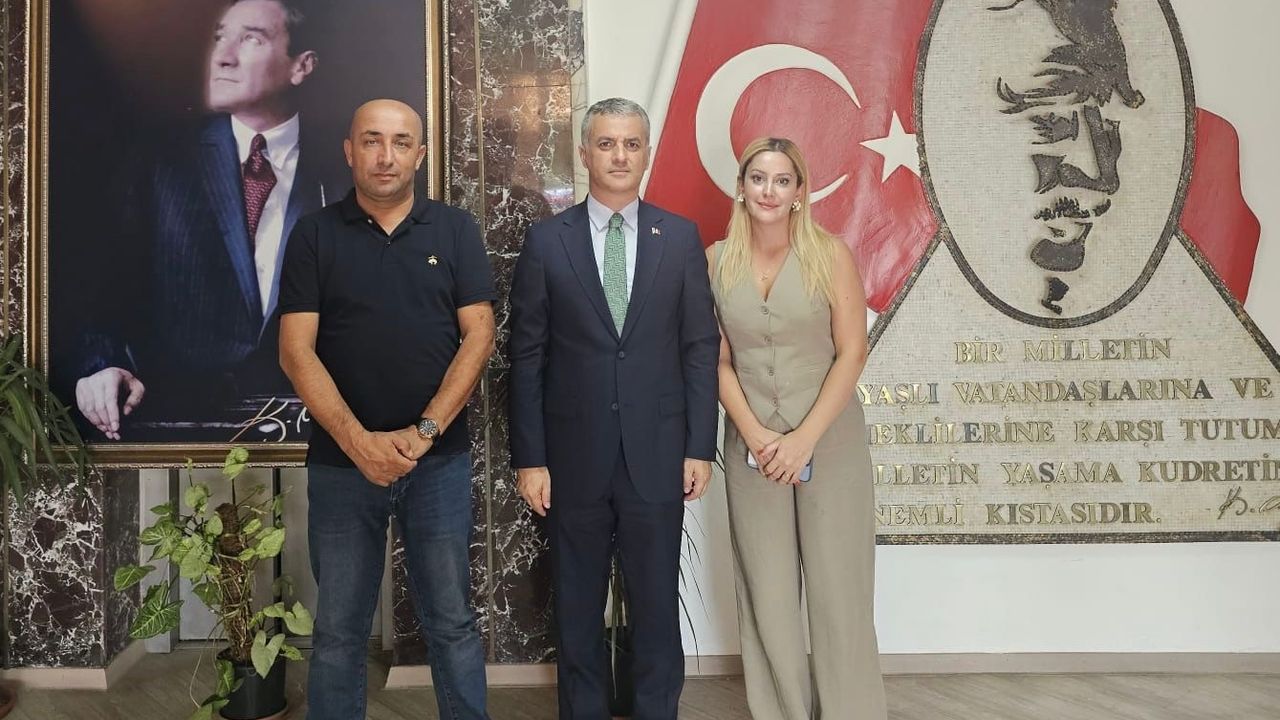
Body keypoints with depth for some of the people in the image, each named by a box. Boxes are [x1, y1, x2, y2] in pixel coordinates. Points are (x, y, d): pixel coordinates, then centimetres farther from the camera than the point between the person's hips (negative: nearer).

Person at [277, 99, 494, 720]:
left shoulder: (455, 230, 4)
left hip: (439, 459, 0)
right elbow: (296, 351, -4)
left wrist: (424, 431, -11)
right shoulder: (314, 235, 2)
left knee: (451, 620, 8)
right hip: (341, 461, 0)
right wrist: (359, 441, -14)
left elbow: (478, 337, -2)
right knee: (338, 629, 11)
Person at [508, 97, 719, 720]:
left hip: (657, 453, 0)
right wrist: (528, 458, -4)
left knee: (656, 603, 11)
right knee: (577, 607, 13)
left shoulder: (680, 237, 3)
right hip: (574, 454, 0)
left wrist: (700, 447, -1)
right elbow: (527, 357, 0)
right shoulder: (546, 240, 0)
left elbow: (700, 349, 3)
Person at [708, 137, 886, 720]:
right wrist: (755, 436, -8)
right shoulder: (716, 262, 3)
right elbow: (718, 360, 3)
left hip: (830, 441, -2)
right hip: (752, 445, 2)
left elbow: (851, 353, -5)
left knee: (838, 586, 2)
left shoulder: (831, 255, -3)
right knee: (766, 590, 7)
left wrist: (804, 439, -12)